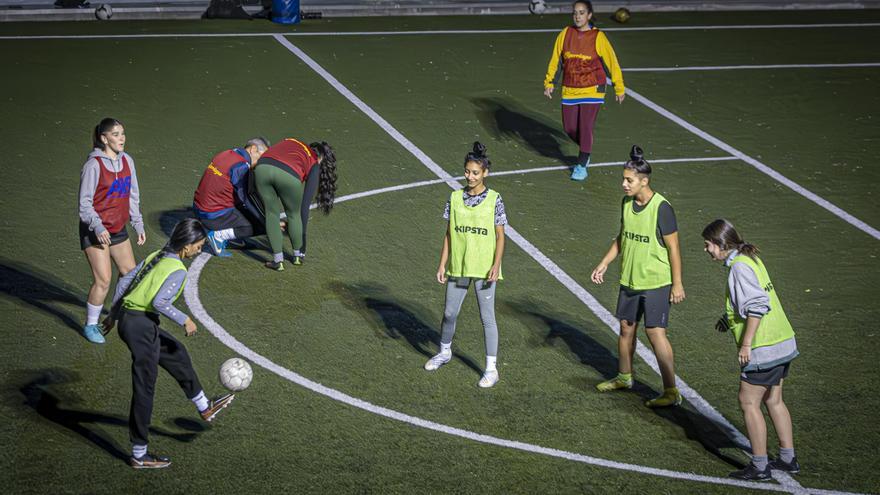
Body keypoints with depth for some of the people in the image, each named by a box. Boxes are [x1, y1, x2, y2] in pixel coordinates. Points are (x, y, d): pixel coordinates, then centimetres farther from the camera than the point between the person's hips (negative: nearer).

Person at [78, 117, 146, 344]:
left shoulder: (127, 161, 2)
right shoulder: (94, 164, -17)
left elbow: (133, 196, 12)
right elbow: (84, 202, -15)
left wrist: (138, 225, 11)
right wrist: (97, 227, -25)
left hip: (118, 228, 7)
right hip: (95, 231, -7)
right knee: (103, 280, -10)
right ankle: (91, 326, 7)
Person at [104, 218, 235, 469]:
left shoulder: (156, 257, 10)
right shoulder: (178, 270, -15)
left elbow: (123, 282, 13)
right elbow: (159, 302, -26)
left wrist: (113, 314, 21)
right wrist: (184, 320, -13)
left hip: (127, 319, 9)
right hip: (141, 327, -9)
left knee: (177, 354, 27)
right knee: (144, 389, 0)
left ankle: (204, 407, 44)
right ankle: (139, 454, 8)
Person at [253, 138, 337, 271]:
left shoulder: (288, 142, 39)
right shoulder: (314, 164, 27)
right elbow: (305, 204, 24)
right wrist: (302, 234, 31)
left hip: (262, 168, 3)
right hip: (288, 175, -2)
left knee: (272, 214, 23)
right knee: (294, 214, 26)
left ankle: (277, 261, 22)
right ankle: (298, 255, 38)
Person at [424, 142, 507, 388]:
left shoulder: (494, 200, -7)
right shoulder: (455, 198, 2)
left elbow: (500, 236, -5)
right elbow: (449, 234, 6)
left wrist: (496, 265, -15)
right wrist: (442, 264, 4)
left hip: (484, 268, -3)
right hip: (458, 266, 4)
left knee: (487, 317, 0)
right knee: (450, 313, 14)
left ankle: (491, 368, 7)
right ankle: (445, 352, 38)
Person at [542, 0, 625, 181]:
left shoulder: (598, 37, -7)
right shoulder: (565, 34, 1)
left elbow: (611, 62, -1)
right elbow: (556, 59, 8)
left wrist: (619, 88, 2)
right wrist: (549, 82, 4)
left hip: (592, 90, -4)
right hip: (569, 90, 4)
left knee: (586, 126, -9)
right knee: (570, 128, 6)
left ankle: (581, 165, 6)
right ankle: (586, 152, 35)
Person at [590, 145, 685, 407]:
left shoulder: (661, 208, -20)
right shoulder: (626, 203, 1)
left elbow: (673, 248, -14)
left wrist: (677, 284, -12)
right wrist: (604, 264, 10)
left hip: (656, 282, -7)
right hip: (629, 279, 7)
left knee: (655, 333, -8)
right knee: (626, 327, 17)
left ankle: (671, 391, -2)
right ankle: (624, 377, 37)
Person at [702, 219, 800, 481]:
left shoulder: (739, 266, -16)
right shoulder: (751, 258, 12)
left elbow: (757, 306, -24)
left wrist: (746, 343, -21)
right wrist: (730, 318, 17)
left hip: (764, 348, -10)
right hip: (784, 341, 10)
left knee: (749, 403, 0)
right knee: (773, 401, 18)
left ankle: (759, 466, 6)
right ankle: (788, 459, 25)